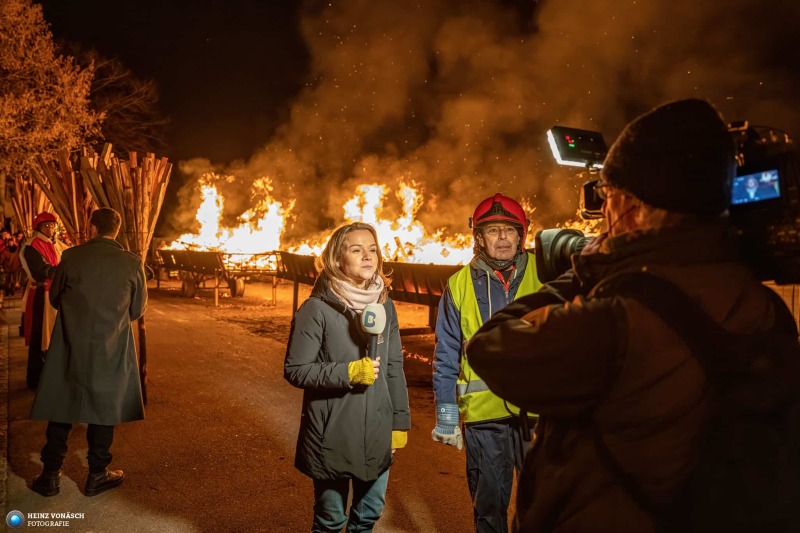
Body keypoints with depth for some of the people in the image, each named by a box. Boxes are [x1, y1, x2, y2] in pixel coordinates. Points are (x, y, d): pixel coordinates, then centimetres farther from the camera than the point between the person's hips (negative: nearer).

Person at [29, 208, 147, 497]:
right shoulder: (132, 263, -10)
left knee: (61, 408, 14)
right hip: (112, 349, -1)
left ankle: (50, 474, 23)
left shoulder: (71, 257, -8)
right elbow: (137, 309, 0)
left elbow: (55, 298, 6)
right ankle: (97, 475, 21)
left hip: (71, 346, 1)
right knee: (104, 408, 12)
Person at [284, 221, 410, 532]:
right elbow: (295, 370, -12)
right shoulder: (317, 308, -13)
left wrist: (400, 422, 7)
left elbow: (395, 369, 8)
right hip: (332, 435, -4)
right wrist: (348, 372, -21)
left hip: (377, 433, 5)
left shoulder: (385, 305, 3)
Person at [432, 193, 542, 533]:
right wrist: (446, 415, 2)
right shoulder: (460, 285, 0)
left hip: (538, 409, 0)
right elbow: (446, 356, 4)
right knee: (488, 504, 16)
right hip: (483, 415, 1)